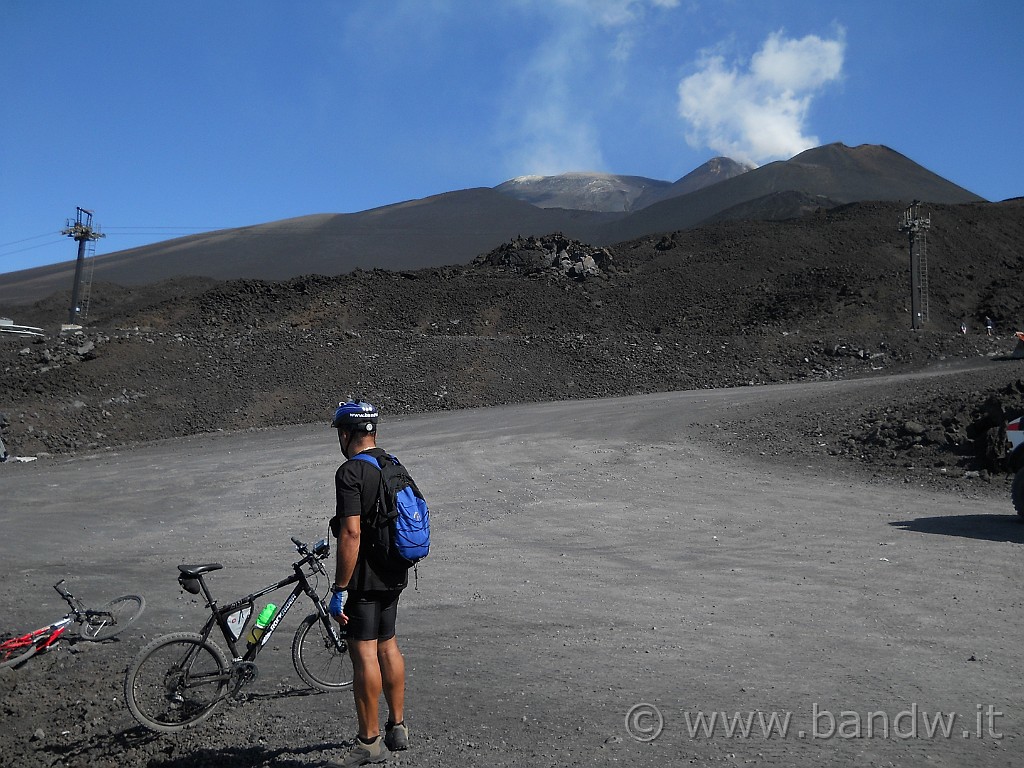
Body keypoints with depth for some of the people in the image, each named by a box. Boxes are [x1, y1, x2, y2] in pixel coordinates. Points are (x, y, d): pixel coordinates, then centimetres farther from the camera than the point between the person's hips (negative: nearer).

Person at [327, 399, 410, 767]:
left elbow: (351, 533, -24)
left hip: (364, 578, -8)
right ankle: (397, 727, 27)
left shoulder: (350, 472, -18)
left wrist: (340, 589, -20)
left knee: (364, 654, 0)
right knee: (387, 644, 17)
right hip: (394, 573, 9)